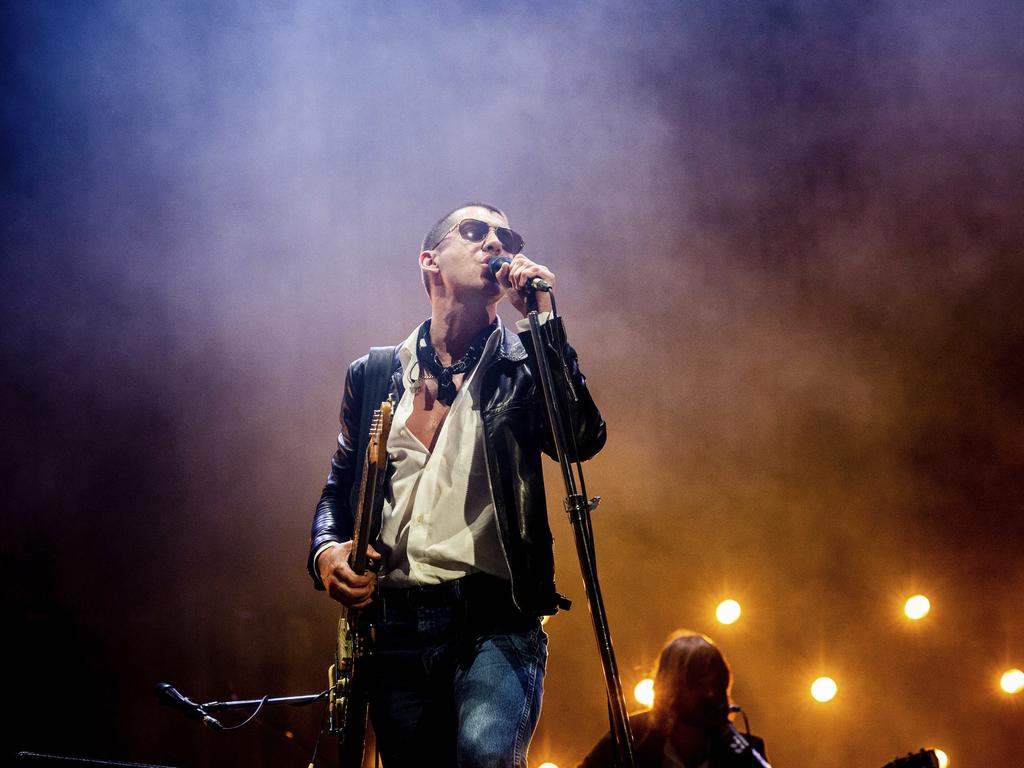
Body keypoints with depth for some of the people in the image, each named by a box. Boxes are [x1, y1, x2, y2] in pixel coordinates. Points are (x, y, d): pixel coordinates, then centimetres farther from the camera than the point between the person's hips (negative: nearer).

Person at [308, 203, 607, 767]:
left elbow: (582, 441, -11)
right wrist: (327, 550, 0)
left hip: (493, 620, -3)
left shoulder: (522, 369, 8)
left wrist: (541, 316, -11)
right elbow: (339, 488, 21)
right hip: (394, 625, 3)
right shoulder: (373, 376, 15)